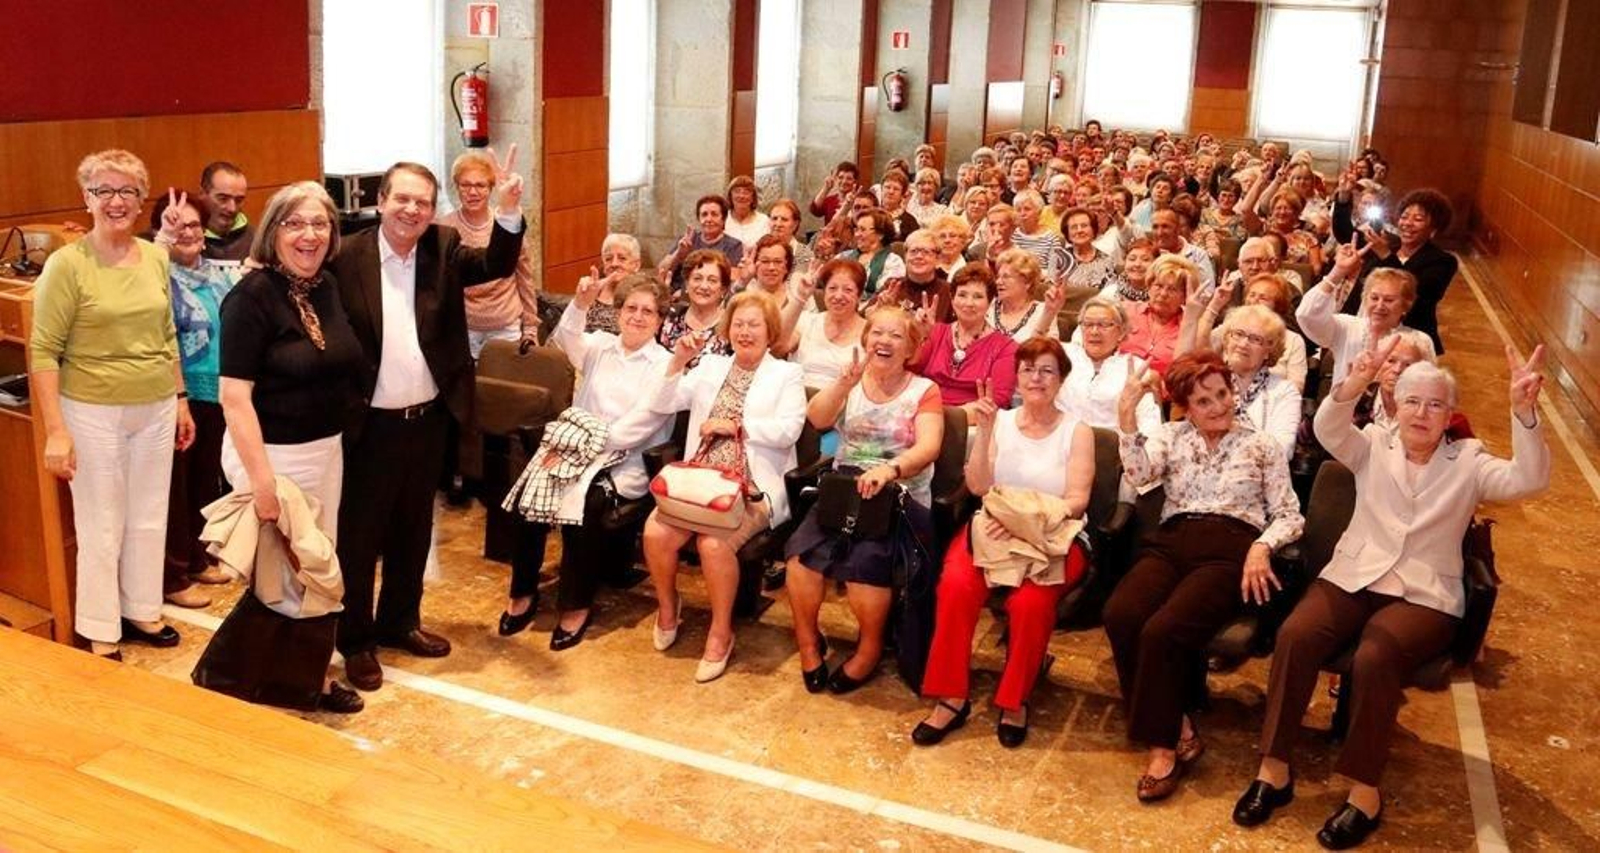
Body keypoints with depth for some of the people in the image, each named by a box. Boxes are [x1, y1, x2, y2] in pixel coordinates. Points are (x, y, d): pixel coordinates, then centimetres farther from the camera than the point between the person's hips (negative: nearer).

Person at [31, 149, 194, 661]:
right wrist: (55, 430, -17)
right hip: (94, 413, -5)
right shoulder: (67, 263, -13)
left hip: (156, 409, 5)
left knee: (150, 519, 15)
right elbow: (43, 351, -13)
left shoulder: (156, 258, 4)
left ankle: (142, 612, 33)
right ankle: (101, 636, 19)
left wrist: (181, 400, 14)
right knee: (102, 528, 5)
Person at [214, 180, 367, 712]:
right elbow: (234, 396, -20)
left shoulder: (328, 287, 4)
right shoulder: (252, 295, -17)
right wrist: (261, 479, -24)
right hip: (273, 453, -7)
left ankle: (314, 675, 30)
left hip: (327, 449, 7)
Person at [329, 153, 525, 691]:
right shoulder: (348, 258, -11)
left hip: (429, 419, 4)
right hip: (370, 424, -4)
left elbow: (497, 266, -15)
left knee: (413, 531, 19)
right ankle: (356, 640, 23)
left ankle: (399, 621, 36)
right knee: (359, 537, 9)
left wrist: (510, 211, -31)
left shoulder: (444, 248, 0)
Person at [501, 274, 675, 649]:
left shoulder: (664, 365, 2)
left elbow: (639, 425, -9)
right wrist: (580, 304, -27)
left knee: (583, 503, -32)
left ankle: (576, 605, -15)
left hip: (626, 463, -4)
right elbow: (567, 340, -8)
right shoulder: (600, 346, 15)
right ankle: (522, 592, -6)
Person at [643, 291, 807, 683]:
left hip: (753, 487, -4)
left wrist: (733, 425, -10)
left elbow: (788, 430, -9)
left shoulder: (786, 374, 7)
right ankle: (668, 605, 8)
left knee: (714, 542, -31)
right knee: (655, 532, -22)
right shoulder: (711, 366, 18)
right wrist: (678, 362, -2)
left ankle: (721, 632, -8)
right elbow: (661, 405, 11)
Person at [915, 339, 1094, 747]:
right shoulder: (1000, 421, 12)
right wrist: (984, 431, -9)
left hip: (1054, 536, -2)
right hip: (991, 528, 2)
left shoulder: (1077, 430, 7)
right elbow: (978, 486, 2)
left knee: (1030, 600, -34)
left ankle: (1015, 701, -11)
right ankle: (951, 698, -17)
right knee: (956, 585, -30)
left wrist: (1031, 518, -20)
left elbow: (1077, 500, -4)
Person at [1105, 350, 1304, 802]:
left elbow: (1289, 516, 12)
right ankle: (1178, 729, -13)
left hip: (1231, 549, -3)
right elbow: (1139, 474, -1)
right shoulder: (1172, 436, 20)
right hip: (1172, 543, 3)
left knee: (1163, 629, -31)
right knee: (1119, 616, -29)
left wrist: (1263, 546, -9)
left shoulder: (1261, 445, 16)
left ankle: (1163, 746, -13)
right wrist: (1127, 418, -12)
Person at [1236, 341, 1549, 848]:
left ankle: (1365, 792, -20)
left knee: (1375, 658, -33)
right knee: (1295, 635, -28)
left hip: (1424, 595, -2)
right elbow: (1327, 429, -11)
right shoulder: (1373, 446, 11)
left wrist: (1524, 410, -27)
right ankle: (1274, 769, -18)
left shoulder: (1469, 462, 9)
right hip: (1352, 577, 2)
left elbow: (1528, 479, -11)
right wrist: (1355, 384, -33)